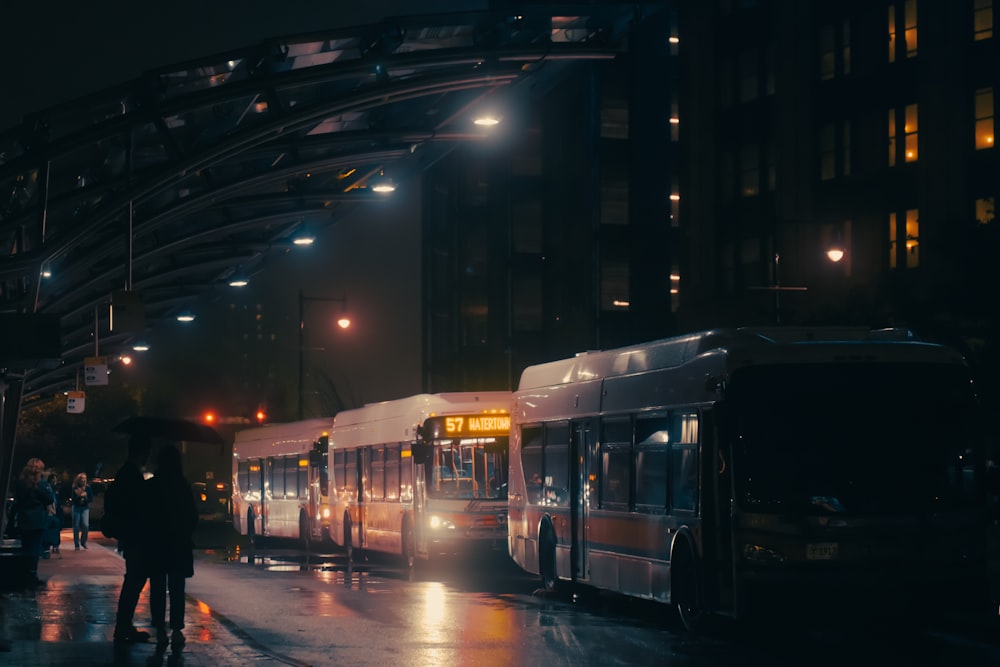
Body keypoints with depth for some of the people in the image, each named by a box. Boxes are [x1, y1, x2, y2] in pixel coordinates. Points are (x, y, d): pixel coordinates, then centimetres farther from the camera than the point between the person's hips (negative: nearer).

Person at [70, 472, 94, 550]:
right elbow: (71, 499, -10)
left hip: (85, 508, 1)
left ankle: (83, 542, 8)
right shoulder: (74, 488, -3)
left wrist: (84, 499, -14)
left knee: (85, 525, -14)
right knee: (76, 527, 1)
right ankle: (77, 545, 11)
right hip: (76, 508, -1)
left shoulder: (88, 488, 3)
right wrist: (80, 496, -20)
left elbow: (91, 499, 2)